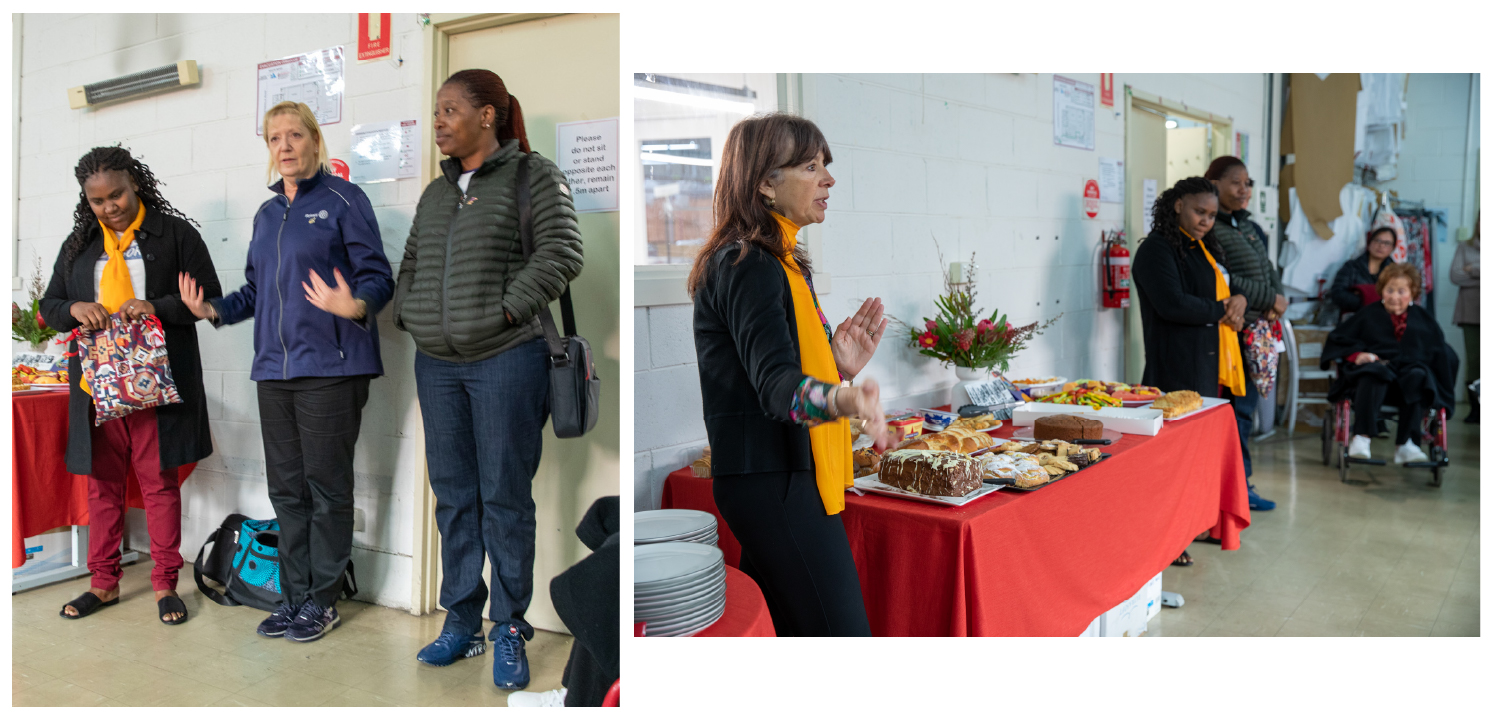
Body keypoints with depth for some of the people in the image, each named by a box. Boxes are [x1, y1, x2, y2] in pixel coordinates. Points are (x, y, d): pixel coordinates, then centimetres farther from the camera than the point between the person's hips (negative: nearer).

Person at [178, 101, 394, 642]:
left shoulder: (343, 200, -3)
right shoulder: (267, 214, 19)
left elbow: (377, 277, -9)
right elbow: (257, 289, 24)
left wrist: (355, 305, -29)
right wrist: (214, 310, 8)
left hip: (330, 367, -7)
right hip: (274, 369, 7)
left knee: (327, 486, 0)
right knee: (286, 487, 11)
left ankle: (322, 601, 11)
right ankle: (295, 597, 21)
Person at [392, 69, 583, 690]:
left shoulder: (534, 175, -2)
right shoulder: (436, 192, 18)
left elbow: (562, 254, -12)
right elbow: (410, 263, 25)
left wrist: (505, 311, -16)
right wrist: (406, 316, 10)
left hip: (506, 359, -6)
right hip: (436, 363, 6)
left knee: (504, 495, -1)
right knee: (452, 494, 9)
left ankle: (511, 629, 11)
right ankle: (461, 622, 21)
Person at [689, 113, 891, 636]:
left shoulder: (779, 261, 18)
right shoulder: (746, 265, -14)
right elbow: (774, 384, -28)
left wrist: (840, 366, 5)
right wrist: (841, 398, -47)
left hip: (786, 479, 10)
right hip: (772, 484, -10)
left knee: (795, 629, 14)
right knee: (843, 631, -12)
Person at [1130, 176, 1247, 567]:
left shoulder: (1204, 248, 19)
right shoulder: (1157, 250, -10)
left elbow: (1223, 292, 23)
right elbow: (1173, 304, -21)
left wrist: (1238, 301, -1)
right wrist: (1222, 310, -8)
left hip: (1209, 363, 9)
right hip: (1175, 367, -9)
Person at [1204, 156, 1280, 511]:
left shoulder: (1248, 226, 16)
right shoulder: (1210, 228, -12)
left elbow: (1268, 269, 19)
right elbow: (1223, 281, -19)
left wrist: (1277, 300, 0)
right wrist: (1269, 299, -13)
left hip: (1257, 329, 9)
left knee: (1244, 407, 12)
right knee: (1234, 408, -4)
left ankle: (1242, 484, 20)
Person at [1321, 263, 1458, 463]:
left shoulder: (1423, 320, 24)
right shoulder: (1369, 314, 20)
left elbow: (1440, 354, 17)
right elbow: (1337, 339, 13)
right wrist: (1357, 354, -8)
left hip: (1411, 368, 1)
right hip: (1376, 365, -1)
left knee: (1418, 378, -36)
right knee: (1374, 374, -38)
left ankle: (1406, 443, -36)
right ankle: (1361, 437, -44)